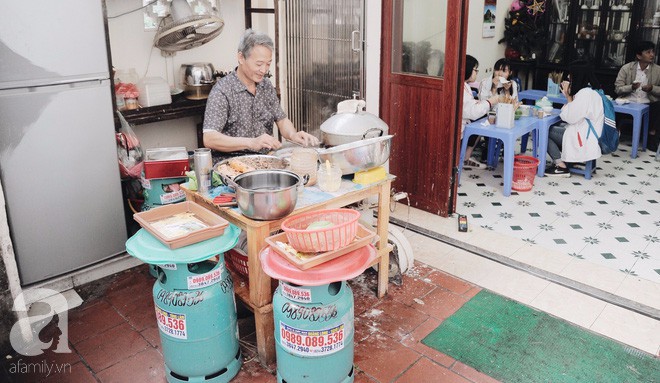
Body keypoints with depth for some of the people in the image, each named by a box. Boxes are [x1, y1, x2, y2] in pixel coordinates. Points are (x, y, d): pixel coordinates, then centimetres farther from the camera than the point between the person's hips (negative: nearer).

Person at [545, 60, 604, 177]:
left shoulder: (584, 94, -21)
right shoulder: (590, 90, 11)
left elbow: (570, 117, -19)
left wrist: (568, 96, -10)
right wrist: (569, 95, 8)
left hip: (584, 139, -10)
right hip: (587, 133, 10)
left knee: (545, 132, -4)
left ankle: (561, 167, -2)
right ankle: (563, 160, 10)